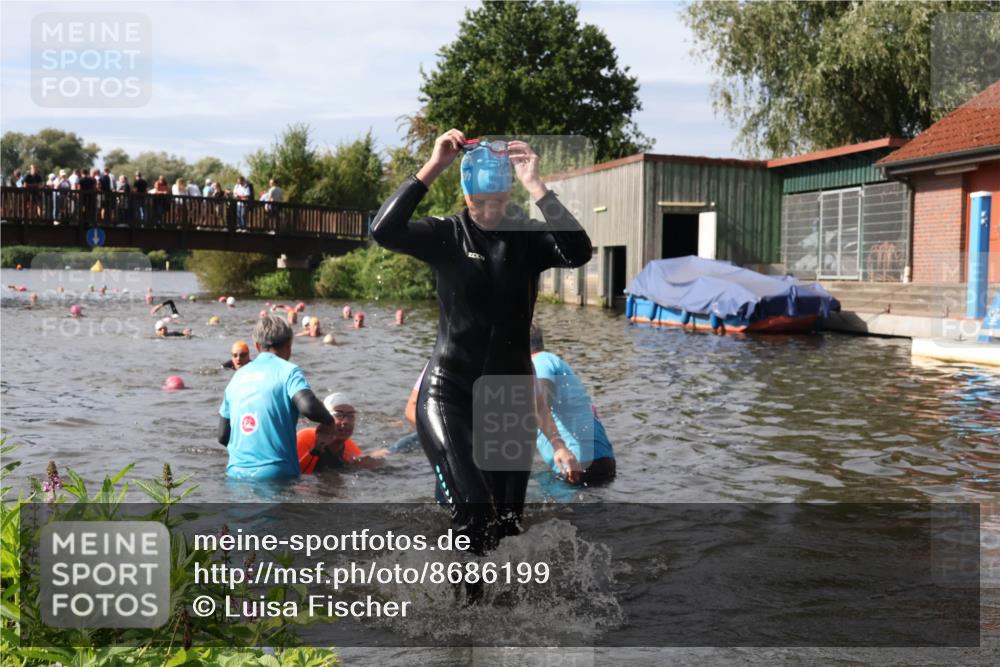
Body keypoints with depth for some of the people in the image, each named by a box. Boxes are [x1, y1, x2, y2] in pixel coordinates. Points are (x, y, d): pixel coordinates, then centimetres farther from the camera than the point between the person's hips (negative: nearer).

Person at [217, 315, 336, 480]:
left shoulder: (238, 375, 16)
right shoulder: (288, 371, 0)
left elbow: (223, 436, 18)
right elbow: (307, 406, -19)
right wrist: (329, 423, 0)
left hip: (236, 472, 5)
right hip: (275, 473, -5)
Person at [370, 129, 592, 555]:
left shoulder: (528, 238, 0)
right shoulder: (446, 235, -2)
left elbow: (579, 253, -20)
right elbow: (383, 231, -19)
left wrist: (536, 187, -23)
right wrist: (432, 168, -22)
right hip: (449, 391, -2)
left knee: (507, 524, 9)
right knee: (474, 516, -18)